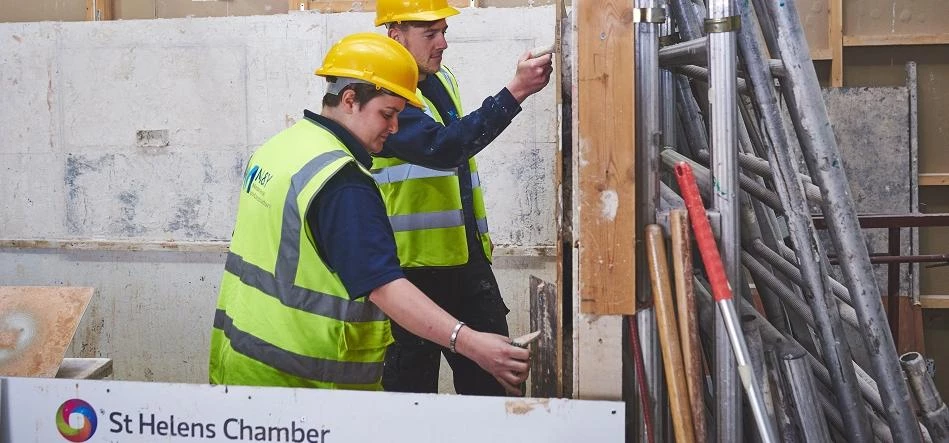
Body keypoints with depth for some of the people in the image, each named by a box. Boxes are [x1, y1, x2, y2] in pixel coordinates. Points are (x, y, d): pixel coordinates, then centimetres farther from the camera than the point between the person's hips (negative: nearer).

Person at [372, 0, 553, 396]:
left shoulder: (441, 79, 13)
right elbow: (441, 147, -29)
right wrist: (515, 92, -30)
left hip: (467, 256, 8)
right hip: (413, 263, -8)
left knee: (491, 378, 11)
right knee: (413, 383, 4)